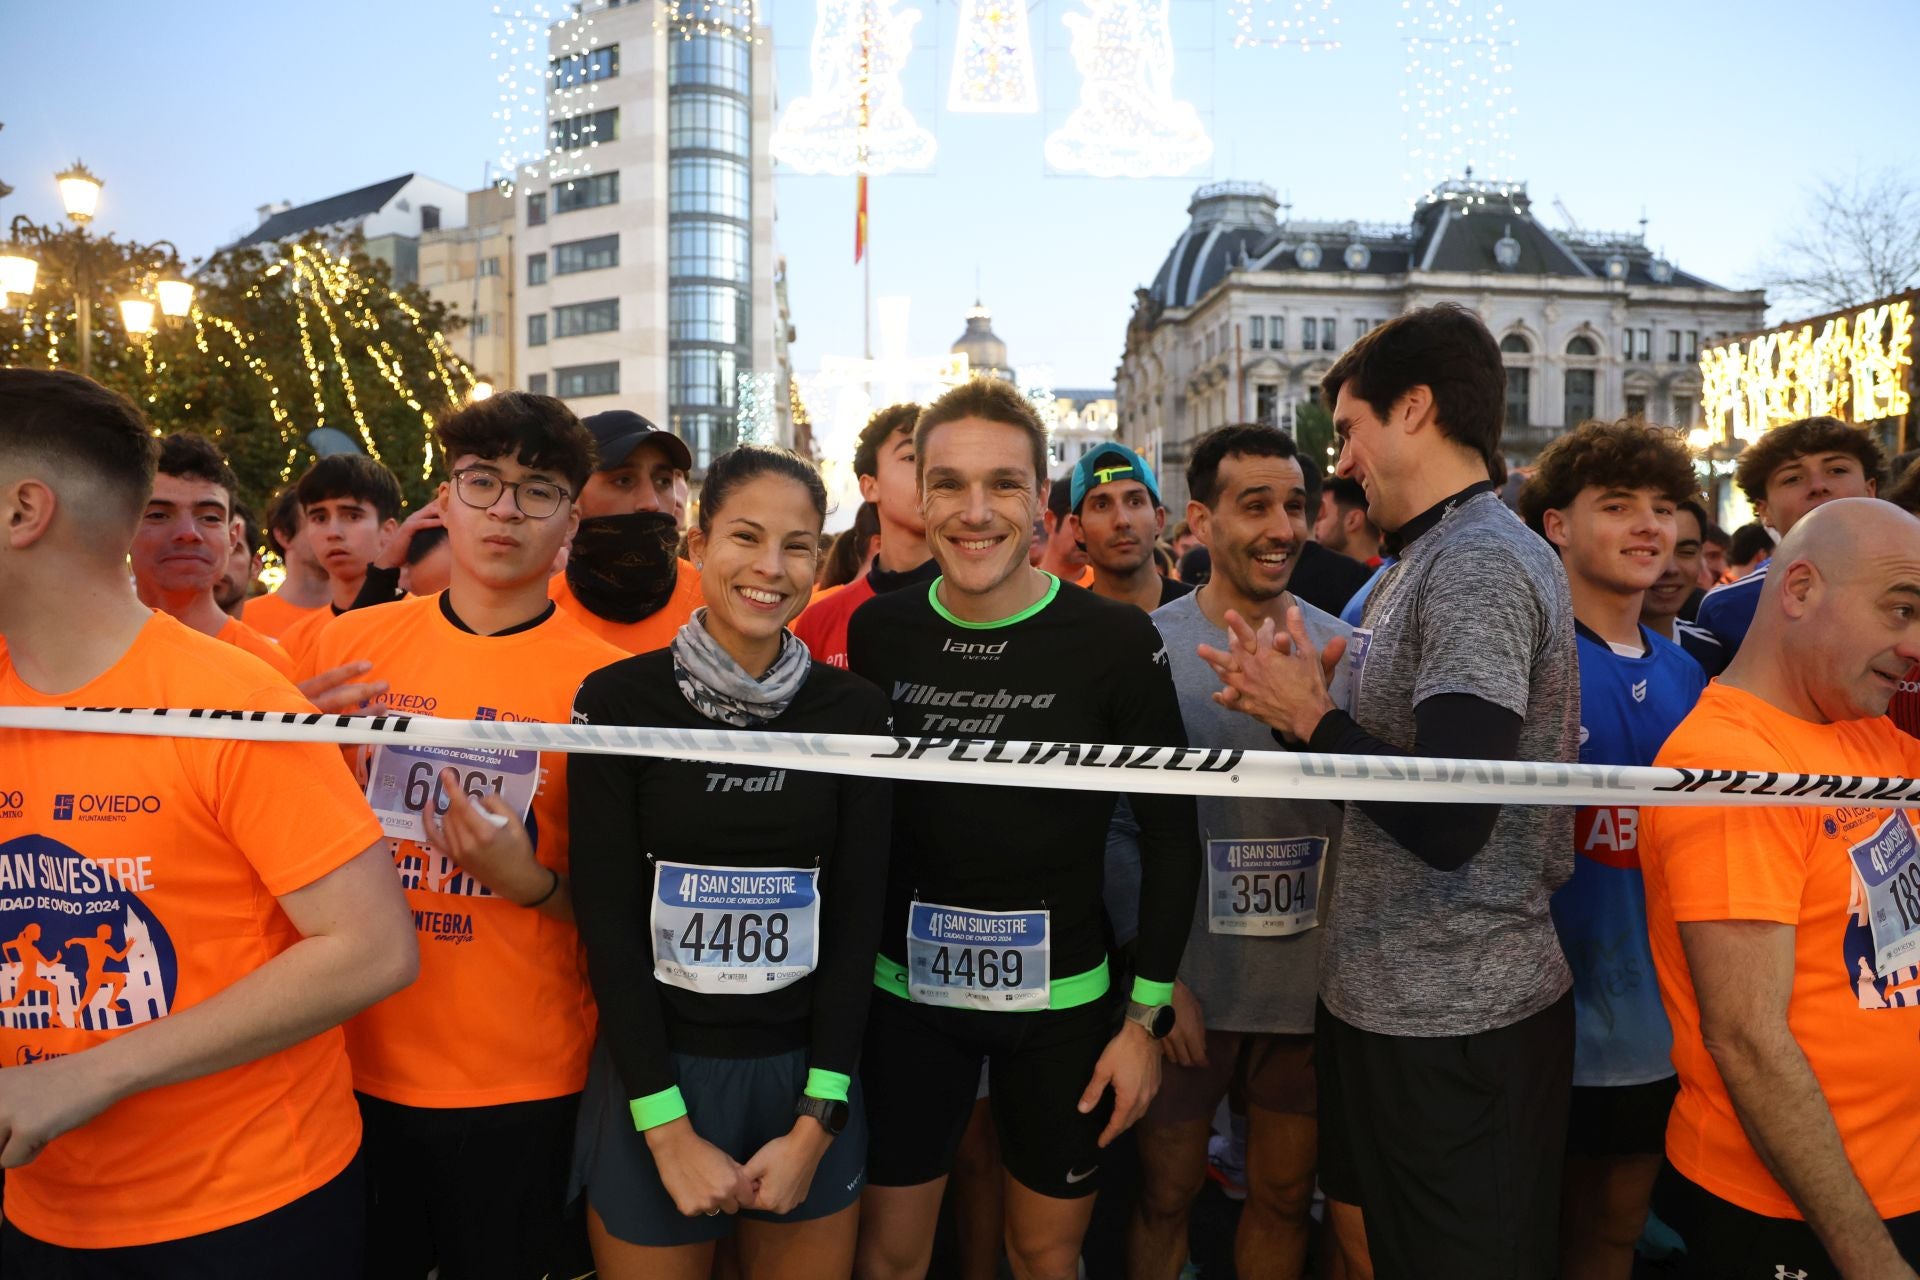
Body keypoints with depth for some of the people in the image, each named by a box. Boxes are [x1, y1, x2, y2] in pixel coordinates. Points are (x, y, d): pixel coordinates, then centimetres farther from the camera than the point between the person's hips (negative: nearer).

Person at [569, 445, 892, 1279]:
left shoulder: (854, 710, -2)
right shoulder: (618, 700, -7)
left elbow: (857, 917, -2)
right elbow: (608, 919, -8)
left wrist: (817, 1121, -8)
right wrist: (671, 1132, -12)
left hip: (807, 1079, 2)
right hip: (654, 1074, -1)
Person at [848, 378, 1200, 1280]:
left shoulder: (1115, 640, -12)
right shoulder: (877, 630, -4)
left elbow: (1171, 836, -6)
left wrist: (1148, 1017, -6)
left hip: (1061, 1000, -1)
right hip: (905, 990, 2)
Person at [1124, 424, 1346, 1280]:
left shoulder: (1347, 651, 0)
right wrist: (1160, 978, -10)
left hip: (1312, 983, 3)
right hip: (1188, 984, -2)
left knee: (1285, 1197, 18)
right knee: (1165, 1194, 14)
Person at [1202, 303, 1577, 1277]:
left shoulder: (1481, 565, -20)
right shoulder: (1436, 559, 12)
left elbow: (1447, 822, -30)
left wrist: (1311, 716, -17)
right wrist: (1296, 707, 1)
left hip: (1456, 1023, -10)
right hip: (1381, 996, 10)